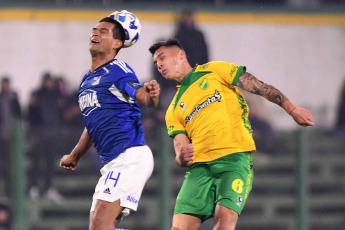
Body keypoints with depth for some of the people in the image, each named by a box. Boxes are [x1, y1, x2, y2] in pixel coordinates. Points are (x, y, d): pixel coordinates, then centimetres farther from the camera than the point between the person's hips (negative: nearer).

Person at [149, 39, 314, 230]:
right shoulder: (173, 111, 22)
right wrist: (182, 158, -11)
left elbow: (260, 87, 10)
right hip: (200, 166, 4)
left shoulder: (214, 71, 13)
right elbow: (180, 153, 13)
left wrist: (292, 109, 3)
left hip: (235, 157, -4)